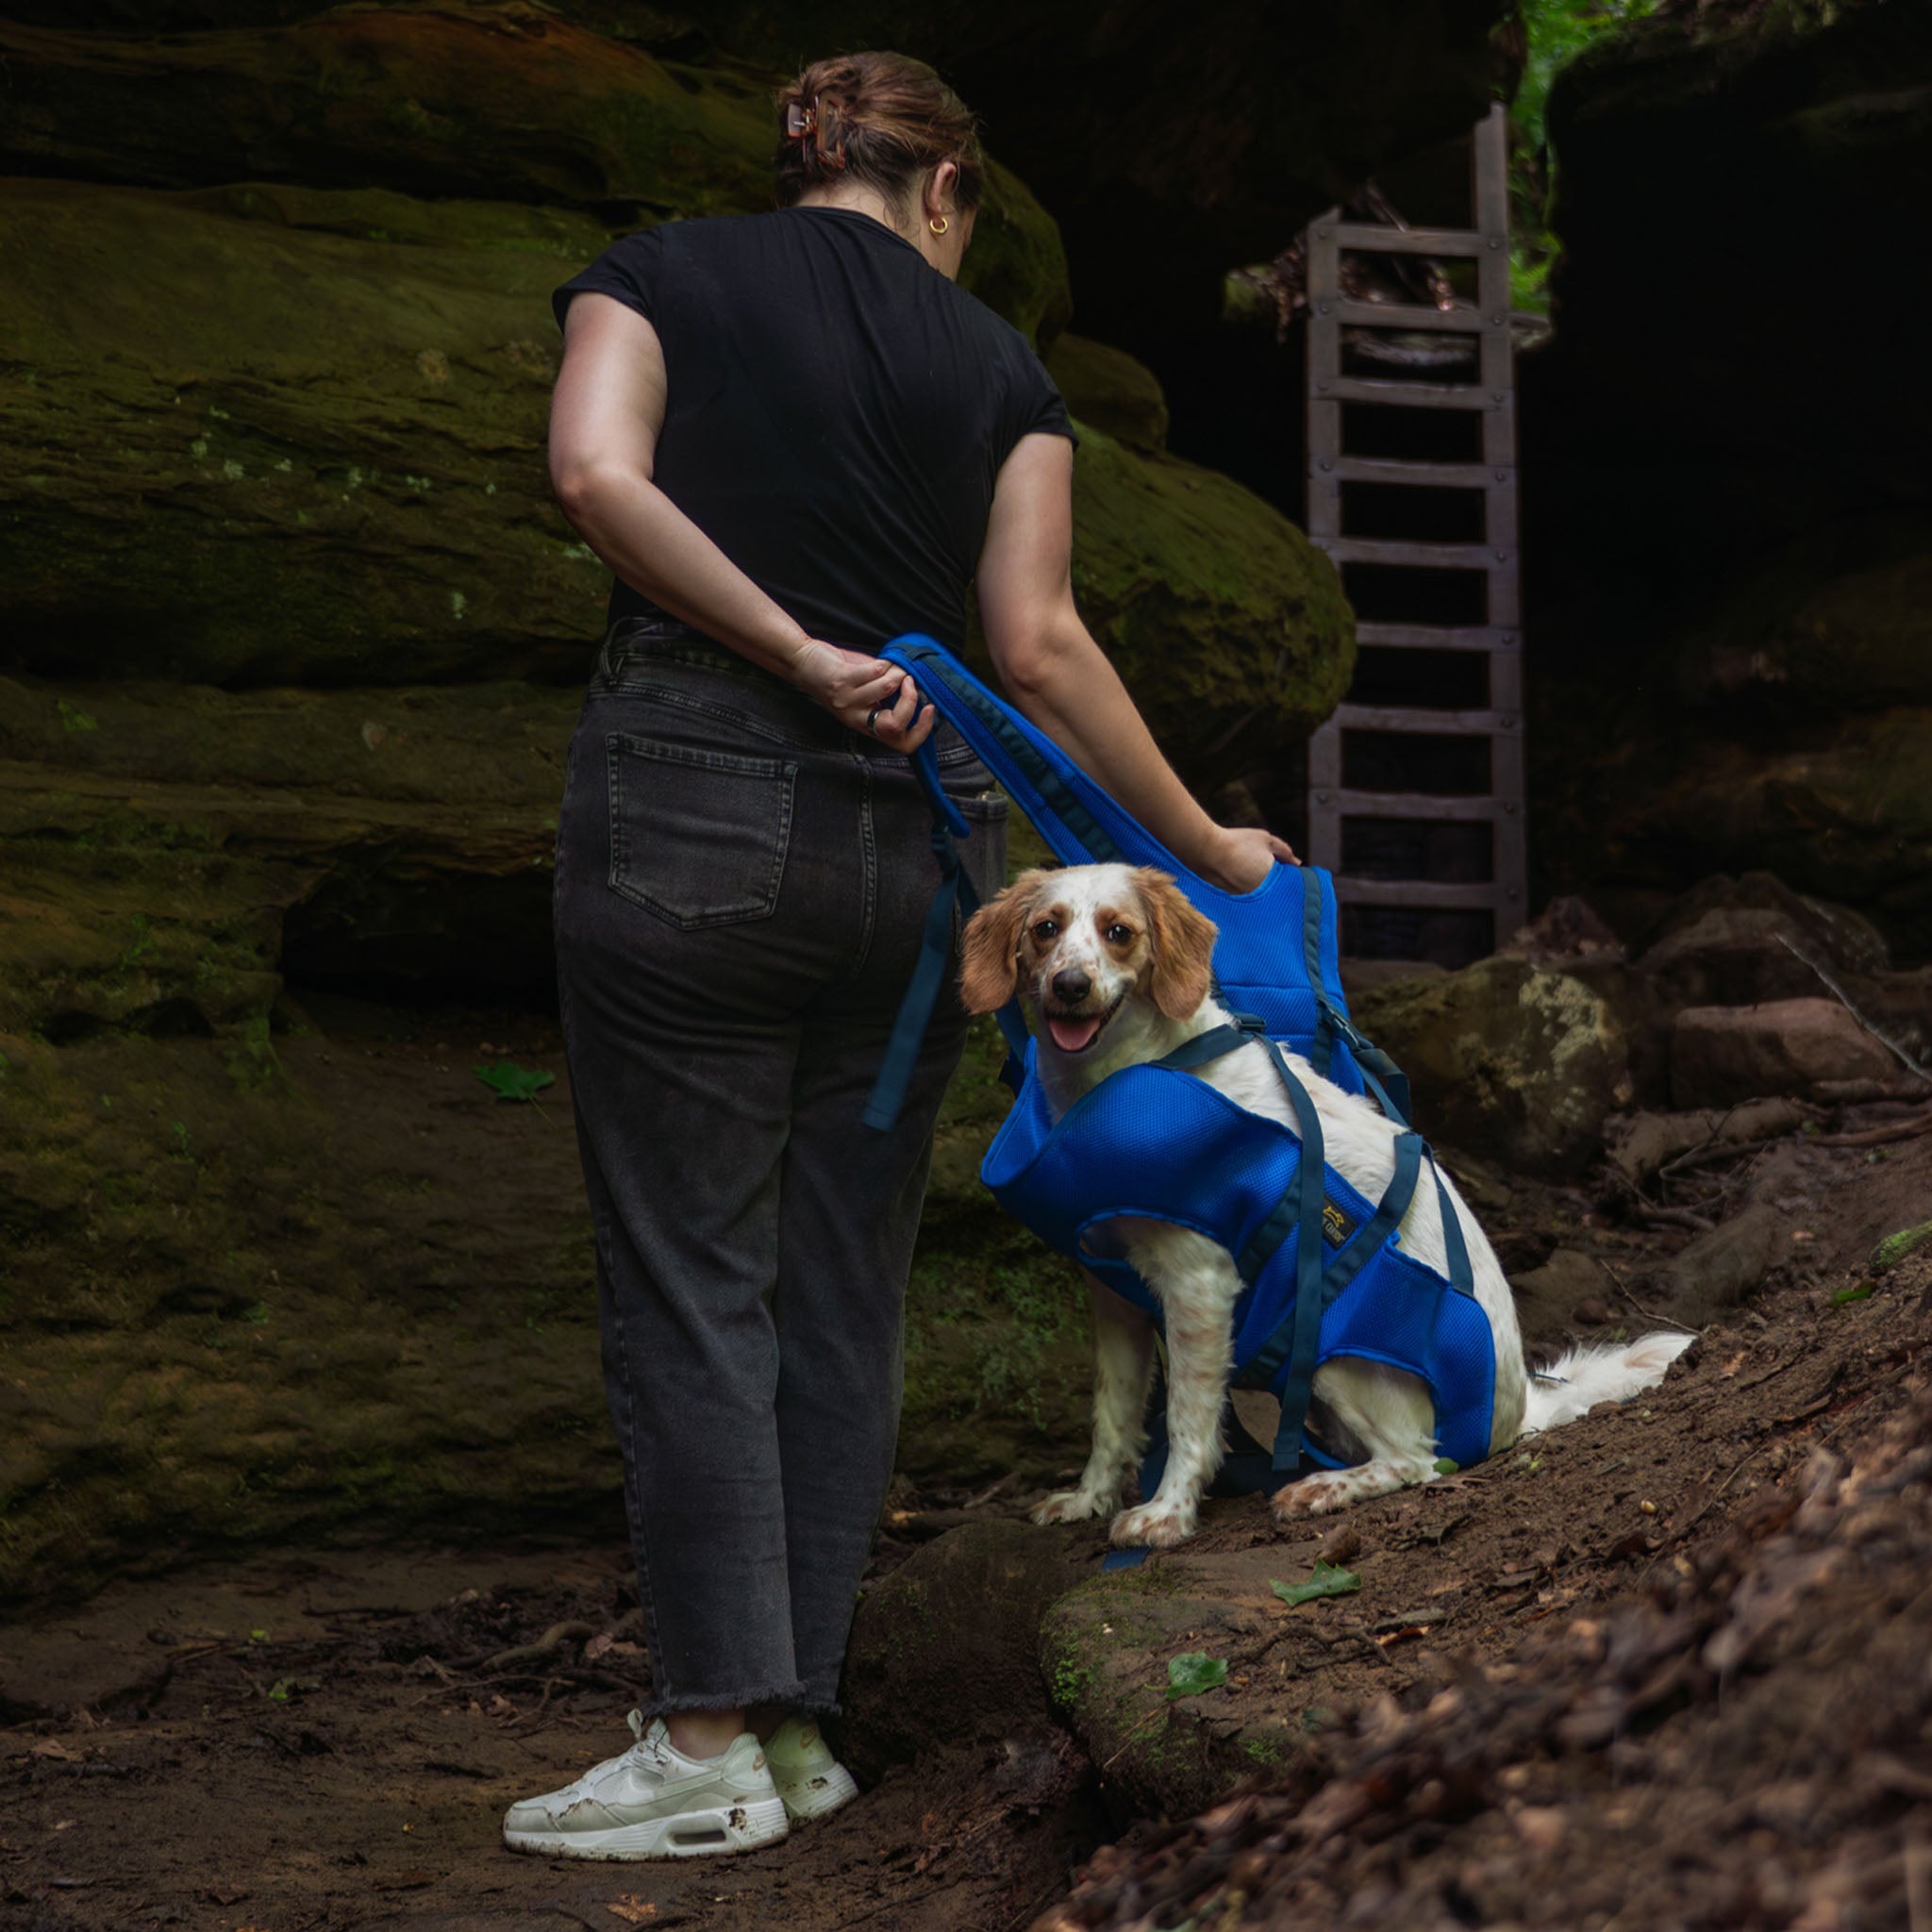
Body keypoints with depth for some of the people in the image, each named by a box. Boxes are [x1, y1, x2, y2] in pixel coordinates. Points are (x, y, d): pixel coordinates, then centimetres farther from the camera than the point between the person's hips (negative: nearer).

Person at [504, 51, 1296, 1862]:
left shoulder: (657, 274, 8)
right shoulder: (994, 361, 12)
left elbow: (599, 472, -12)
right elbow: (1041, 646, 5)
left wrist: (795, 652, -10)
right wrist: (1208, 844, 14)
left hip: (690, 803, -2)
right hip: (920, 833, 3)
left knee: (689, 1281, 1)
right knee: (844, 1285, 10)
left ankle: (707, 1742, 0)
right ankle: (798, 1723, 13)